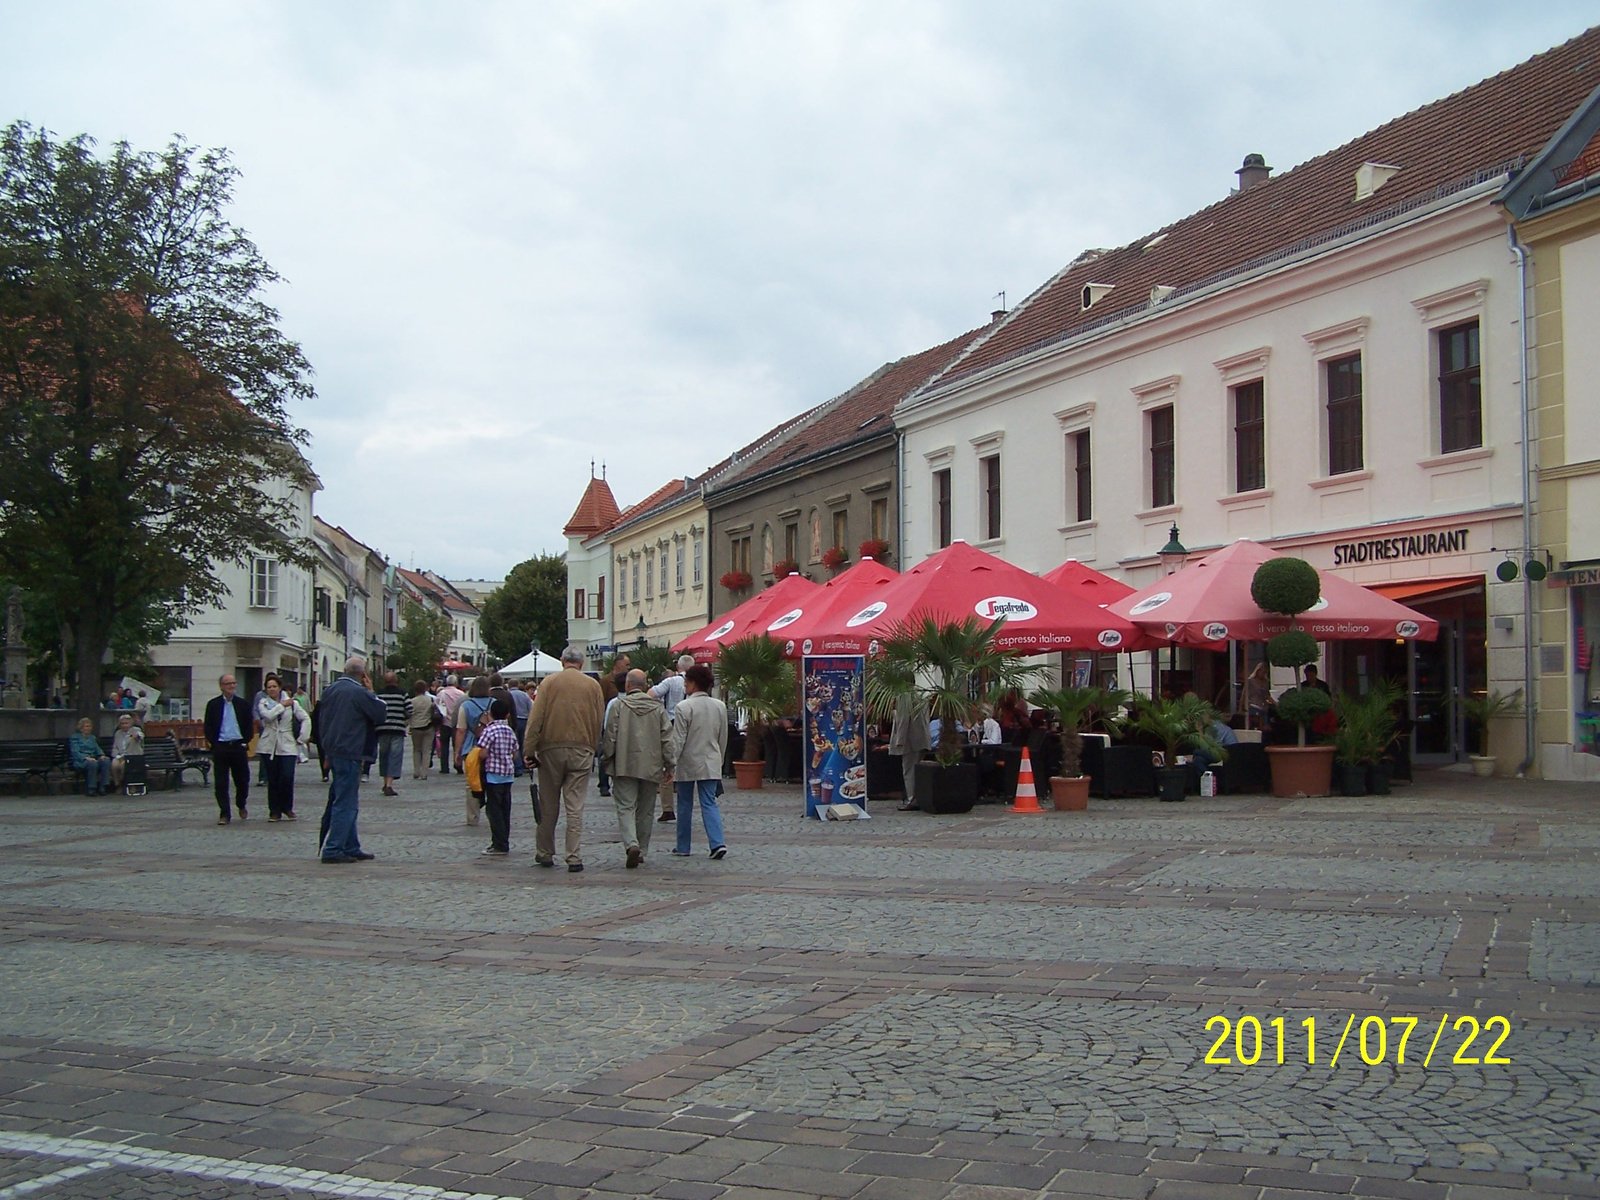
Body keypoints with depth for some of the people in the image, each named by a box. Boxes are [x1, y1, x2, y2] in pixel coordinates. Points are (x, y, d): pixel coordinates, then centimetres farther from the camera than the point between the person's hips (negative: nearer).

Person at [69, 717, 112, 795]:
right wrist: (86, 758, -23)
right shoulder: (74, 737, 8)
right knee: (92, 763, -40)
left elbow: (98, 749, 17)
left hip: (93, 759, 5)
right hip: (80, 761, -5)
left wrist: (102, 755, -8)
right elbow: (75, 752, -5)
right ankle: (91, 789, -32)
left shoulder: (92, 738, 27)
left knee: (106, 761, -29)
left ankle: (102, 787, -31)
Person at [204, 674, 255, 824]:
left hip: (239, 746, 1)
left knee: (242, 780, 6)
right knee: (221, 783, -2)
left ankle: (242, 807, 30)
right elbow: (208, 727, 4)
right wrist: (214, 743, -6)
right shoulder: (213, 704, 5)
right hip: (220, 747, -1)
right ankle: (224, 814, 3)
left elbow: (249, 726, 9)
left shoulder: (243, 704, 8)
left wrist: (245, 742, -2)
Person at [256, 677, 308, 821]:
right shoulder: (263, 703, 7)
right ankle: (274, 811, 12)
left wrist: (301, 738, 1)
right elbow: (268, 716, -14)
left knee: (287, 778, -10)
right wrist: (282, 705, -6)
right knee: (273, 780, 3)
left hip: (288, 746, -1)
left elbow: (306, 719, 7)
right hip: (269, 746, 1)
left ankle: (287, 808, 9)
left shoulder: (291, 703, 6)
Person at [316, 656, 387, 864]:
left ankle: (351, 847, 19)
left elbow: (321, 722, 16)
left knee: (346, 802, 15)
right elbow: (381, 714, -7)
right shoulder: (360, 692, -15)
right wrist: (371, 691, 2)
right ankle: (333, 850, -7)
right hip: (349, 753, -8)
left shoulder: (329, 690, 10)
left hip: (332, 751, 8)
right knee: (345, 803, -5)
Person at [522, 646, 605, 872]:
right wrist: (593, 748, 13)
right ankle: (574, 858, -2)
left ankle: (545, 853, 20)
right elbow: (599, 722, 5)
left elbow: (535, 719, -5)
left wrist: (529, 750, -4)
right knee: (575, 807, 1)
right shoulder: (593, 685, 5)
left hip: (551, 749, 0)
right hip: (581, 751, 0)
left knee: (548, 805, 11)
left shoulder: (549, 683, 0)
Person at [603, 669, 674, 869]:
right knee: (646, 811, 12)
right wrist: (668, 766, 10)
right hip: (651, 767, 3)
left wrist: (606, 759, 9)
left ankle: (631, 844, -24)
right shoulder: (658, 707, 5)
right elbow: (667, 738, 3)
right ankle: (642, 850, 17)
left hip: (624, 765, -3)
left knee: (625, 807, -3)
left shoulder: (618, 705, -3)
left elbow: (610, 736, -4)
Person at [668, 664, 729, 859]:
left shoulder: (684, 708, -12)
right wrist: (719, 760, 21)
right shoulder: (720, 706, 4)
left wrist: (671, 764, -8)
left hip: (687, 764, -4)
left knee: (685, 805, 9)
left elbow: (678, 740, -13)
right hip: (711, 764, 4)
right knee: (709, 803, 4)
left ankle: (683, 847, 16)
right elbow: (723, 739, 10)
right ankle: (717, 842, -13)